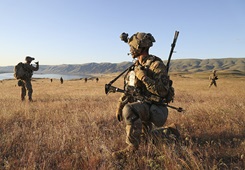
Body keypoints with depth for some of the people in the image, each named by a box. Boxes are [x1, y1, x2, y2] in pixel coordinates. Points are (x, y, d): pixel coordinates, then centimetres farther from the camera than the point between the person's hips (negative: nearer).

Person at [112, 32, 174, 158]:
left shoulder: (157, 65, -14)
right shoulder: (137, 66, 12)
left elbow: (163, 91, -23)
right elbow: (129, 89, 17)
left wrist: (144, 78, -25)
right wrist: (120, 103, 9)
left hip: (151, 107, -9)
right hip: (138, 104, 9)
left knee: (129, 110, -34)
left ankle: (132, 146, -19)